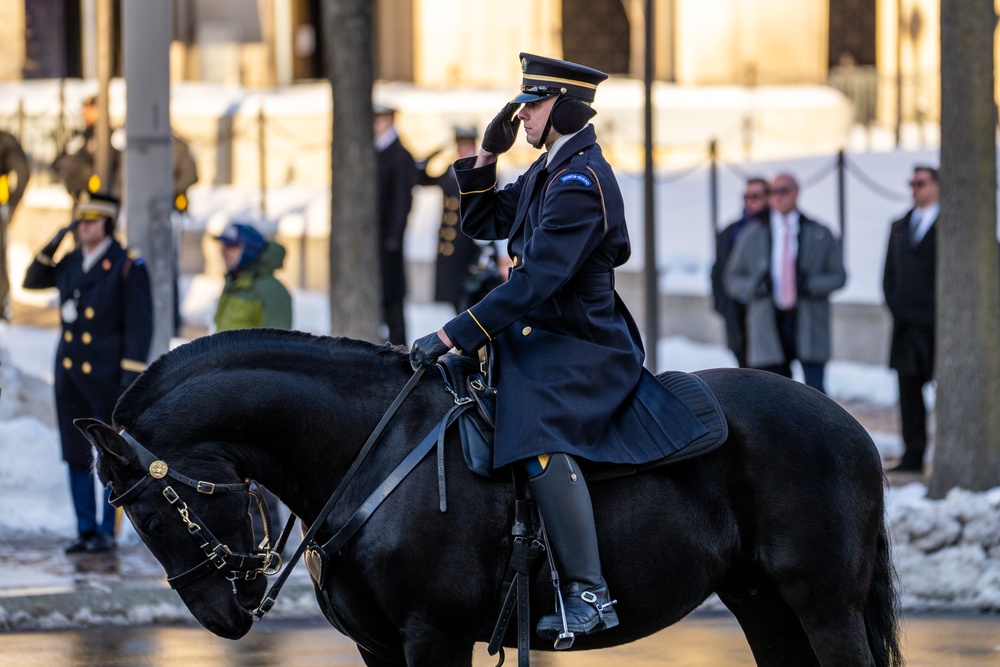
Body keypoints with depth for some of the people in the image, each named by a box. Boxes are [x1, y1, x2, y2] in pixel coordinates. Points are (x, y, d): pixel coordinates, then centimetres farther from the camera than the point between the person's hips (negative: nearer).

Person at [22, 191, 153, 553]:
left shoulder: (128, 266, -9)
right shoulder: (71, 263, 9)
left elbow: (140, 323, -12)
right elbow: (32, 281, 20)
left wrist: (132, 373, -18)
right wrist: (51, 248, 4)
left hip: (105, 374, -6)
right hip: (69, 371, 6)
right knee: (75, 455, 6)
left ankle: (107, 532, 9)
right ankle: (86, 530, 13)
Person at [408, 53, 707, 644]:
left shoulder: (581, 182, -19)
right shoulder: (548, 171, 13)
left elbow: (536, 280, -26)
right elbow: (483, 224, 25)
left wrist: (453, 335, -26)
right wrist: (486, 158, 8)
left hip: (580, 351, -11)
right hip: (540, 337, 11)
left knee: (542, 440, -35)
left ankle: (589, 594, -39)